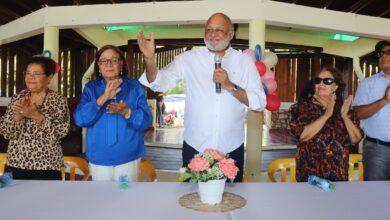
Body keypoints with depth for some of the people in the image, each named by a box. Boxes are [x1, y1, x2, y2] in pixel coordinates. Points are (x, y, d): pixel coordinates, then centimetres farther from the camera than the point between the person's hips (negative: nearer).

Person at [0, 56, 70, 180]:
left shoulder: (59, 100, -6)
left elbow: (60, 131, -16)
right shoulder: (18, 98, 5)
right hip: (17, 163, 4)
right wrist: (18, 115, -16)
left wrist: (36, 115, -24)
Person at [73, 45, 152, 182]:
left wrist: (126, 112, -27)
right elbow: (79, 119, -11)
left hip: (128, 157, -1)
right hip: (99, 158, 1)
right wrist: (103, 98, -24)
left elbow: (146, 120, -8)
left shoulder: (134, 87, -1)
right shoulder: (91, 88, 2)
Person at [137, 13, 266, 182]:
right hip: (194, 148, 0)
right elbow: (160, 84, -10)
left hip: (232, 150, 1)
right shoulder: (188, 59, -2)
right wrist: (149, 59, -27)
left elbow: (260, 103, -5)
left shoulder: (245, 62, 0)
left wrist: (230, 86, -18)